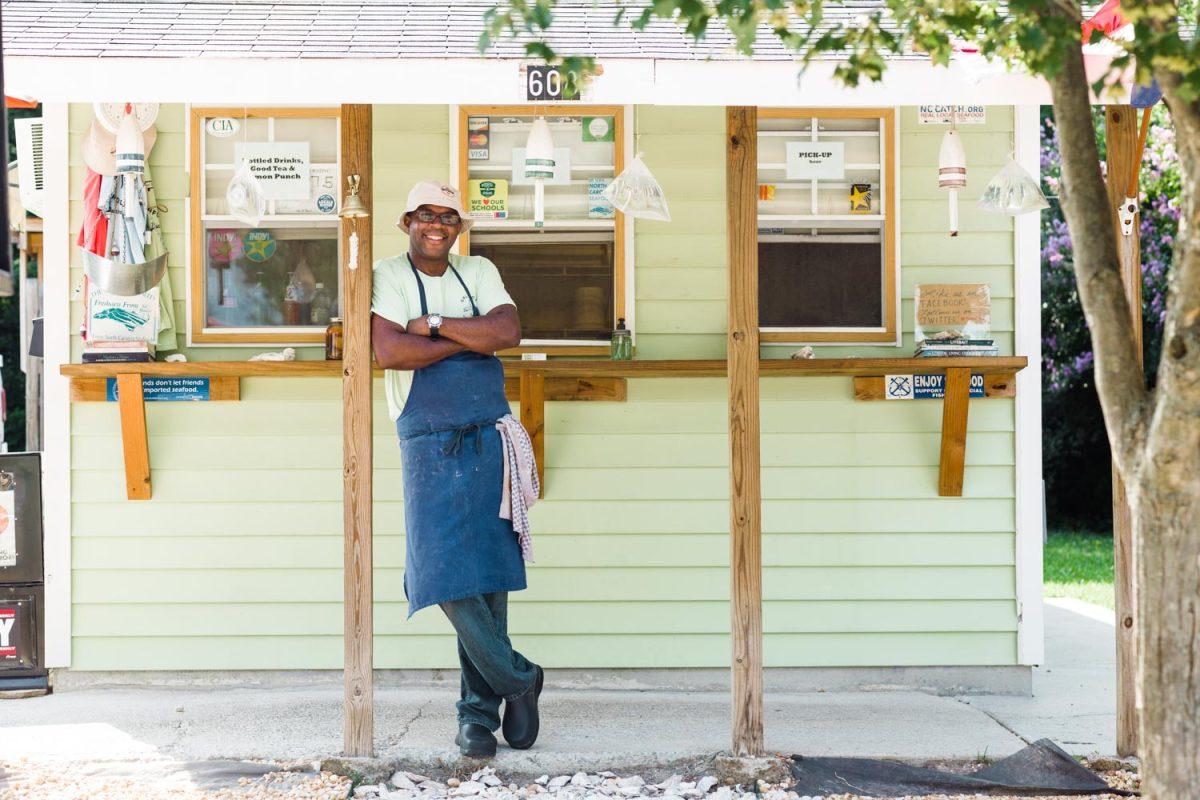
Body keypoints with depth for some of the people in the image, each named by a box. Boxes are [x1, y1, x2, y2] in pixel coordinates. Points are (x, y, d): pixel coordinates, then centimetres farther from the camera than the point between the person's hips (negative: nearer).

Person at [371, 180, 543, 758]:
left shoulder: (479, 272, 13)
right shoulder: (388, 277, 1)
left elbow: (508, 331, -5)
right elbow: (388, 351, -16)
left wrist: (435, 326, -10)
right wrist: (471, 339, -9)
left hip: (489, 442, 3)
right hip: (429, 446, -3)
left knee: (488, 577, 3)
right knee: (448, 575, -11)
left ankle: (479, 710, 12)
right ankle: (518, 680, 8)